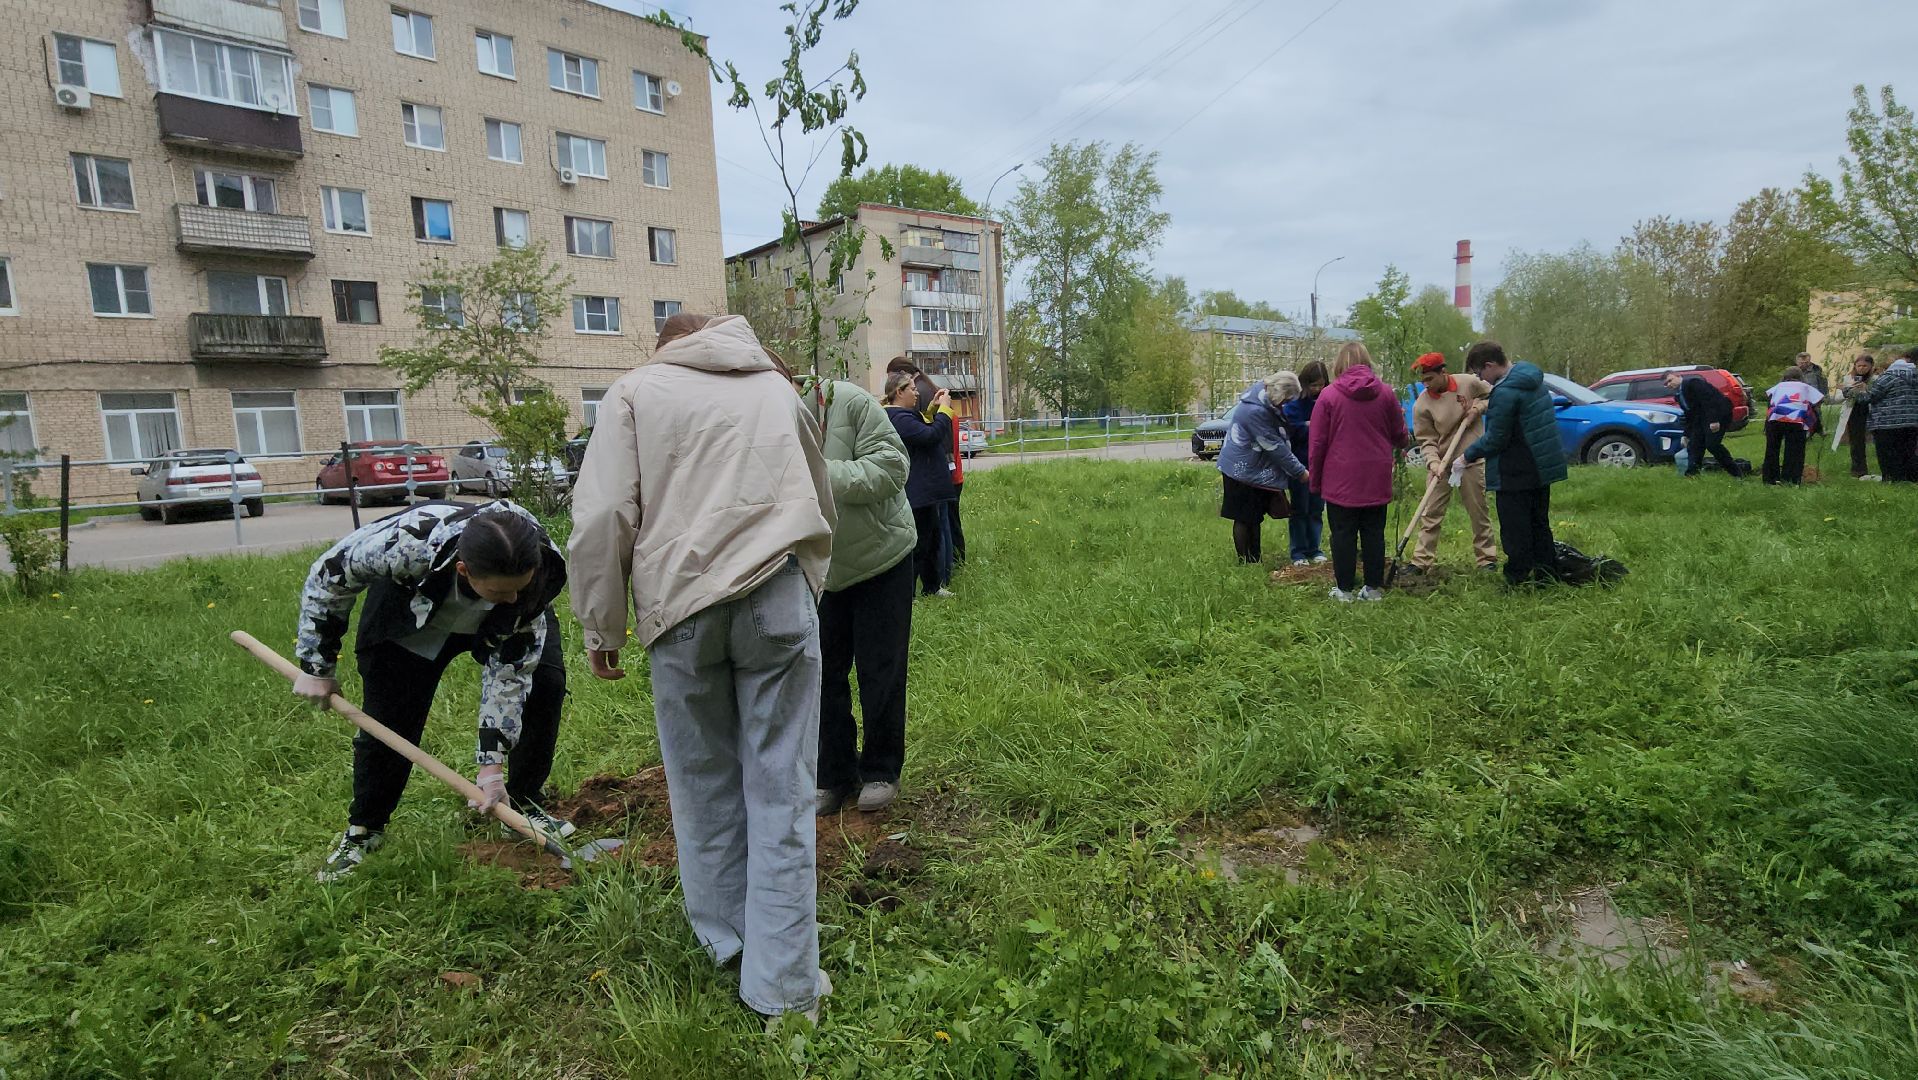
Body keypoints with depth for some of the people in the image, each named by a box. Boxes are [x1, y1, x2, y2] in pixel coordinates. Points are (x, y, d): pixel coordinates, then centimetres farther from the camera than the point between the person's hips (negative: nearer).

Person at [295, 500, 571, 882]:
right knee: (388, 721, -6)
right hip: (413, 612, -1)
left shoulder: (540, 567, -37)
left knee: (544, 681, -17)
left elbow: (510, 668, -28)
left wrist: (493, 761, -28)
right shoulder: (408, 541, -44)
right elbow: (326, 576, -22)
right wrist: (317, 666, -12)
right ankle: (363, 829, 22)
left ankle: (523, 807, 3)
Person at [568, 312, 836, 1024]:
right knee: (780, 791, 5)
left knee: (703, 781, 16)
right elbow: (820, 507, 25)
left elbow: (602, 515, 0)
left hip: (680, 603, 0)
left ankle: (724, 937, 33)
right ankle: (782, 981, 12)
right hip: (780, 598, 1)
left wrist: (600, 627, 8)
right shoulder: (778, 390, 21)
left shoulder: (635, 390, 12)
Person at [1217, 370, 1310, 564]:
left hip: (1256, 469, 10)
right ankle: (1245, 562, 10)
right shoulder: (1256, 411, -28)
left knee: (1256, 516, 15)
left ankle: (1255, 559, 24)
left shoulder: (1264, 397, 0)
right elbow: (1275, 447, -23)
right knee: (1244, 519, 0)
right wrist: (1300, 472, -16)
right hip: (1243, 470, -10)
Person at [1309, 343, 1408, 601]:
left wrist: (1315, 480, 5)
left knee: (1343, 533, 3)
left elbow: (1317, 443, -4)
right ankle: (1374, 587, 16)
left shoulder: (1328, 395, -6)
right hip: (1376, 479, 3)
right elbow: (1399, 435, 13)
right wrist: (1405, 442, 38)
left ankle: (1344, 589, 8)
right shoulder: (1385, 393, 3)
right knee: (1374, 532, 10)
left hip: (1340, 479, -3)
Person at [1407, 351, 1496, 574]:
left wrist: (1478, 407, -9)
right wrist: (1433, 462, -22)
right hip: (1440, 463, 0)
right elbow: (1425, 440, -7)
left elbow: (1494, 395, 11)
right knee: (1430, 513, 0)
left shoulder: (1469, 383, -7)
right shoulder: (1421, 405, -8)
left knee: (1479, 511, 8)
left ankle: (1487, 558, 21)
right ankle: (1422, 561, 5)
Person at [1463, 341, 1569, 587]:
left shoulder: (1505, 393, -21)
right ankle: (1547, 575, 23)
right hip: (1543, 465, 10)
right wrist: (1489, 406, 21)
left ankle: (1519, 580, 3)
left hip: (1516, 474, -10)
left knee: (1515, 530, -2)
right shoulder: (1532, 379, 9)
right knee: (1539, 523, 17)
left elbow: (1496, 439, -19)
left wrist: (1467, 455, -8)